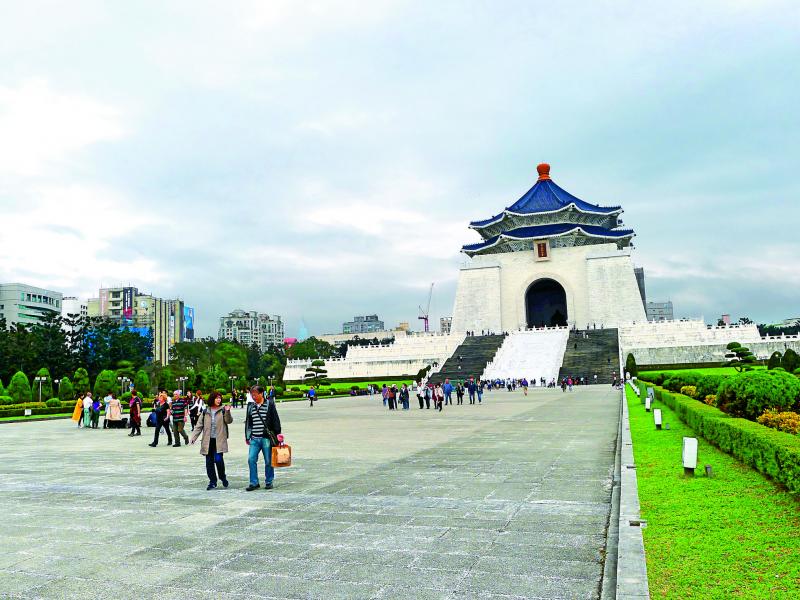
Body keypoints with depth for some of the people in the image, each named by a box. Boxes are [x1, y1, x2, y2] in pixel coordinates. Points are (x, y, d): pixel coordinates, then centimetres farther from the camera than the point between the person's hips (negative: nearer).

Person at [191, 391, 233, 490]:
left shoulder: (223, 410, 3)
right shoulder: (205, 412, 10)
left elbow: (229, 421, -9)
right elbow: (199, 425, 11)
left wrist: (227, 412, -25)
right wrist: (194, 437, 3)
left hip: (219, 440, -3)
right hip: (208, 440, 3)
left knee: (218, 459, -12)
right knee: (209, 461, 5)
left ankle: (223, 478, 11)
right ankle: (212, 482, 17)